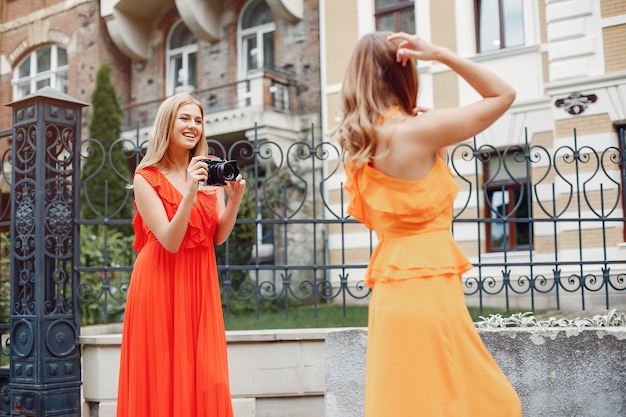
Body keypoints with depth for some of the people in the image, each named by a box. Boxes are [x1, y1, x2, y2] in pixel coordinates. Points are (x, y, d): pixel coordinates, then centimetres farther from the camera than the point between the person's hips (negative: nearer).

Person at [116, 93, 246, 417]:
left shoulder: (209, 172, 7)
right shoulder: (147, 178, -7)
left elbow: (218, 237, 5)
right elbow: (170, 241, -16)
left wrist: (234, 201, -11)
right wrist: (190, 193, -26)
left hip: (200, 282, 4)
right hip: (161, 283, -4)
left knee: (208, 378, 2)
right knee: (164, 375, 1)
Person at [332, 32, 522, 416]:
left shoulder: (362, 140, 8)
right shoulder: (418, 130, -13)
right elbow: (503, 95, -3)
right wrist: (439, 53, -6)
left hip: (395, 289, 9)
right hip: (426, 286, -8)